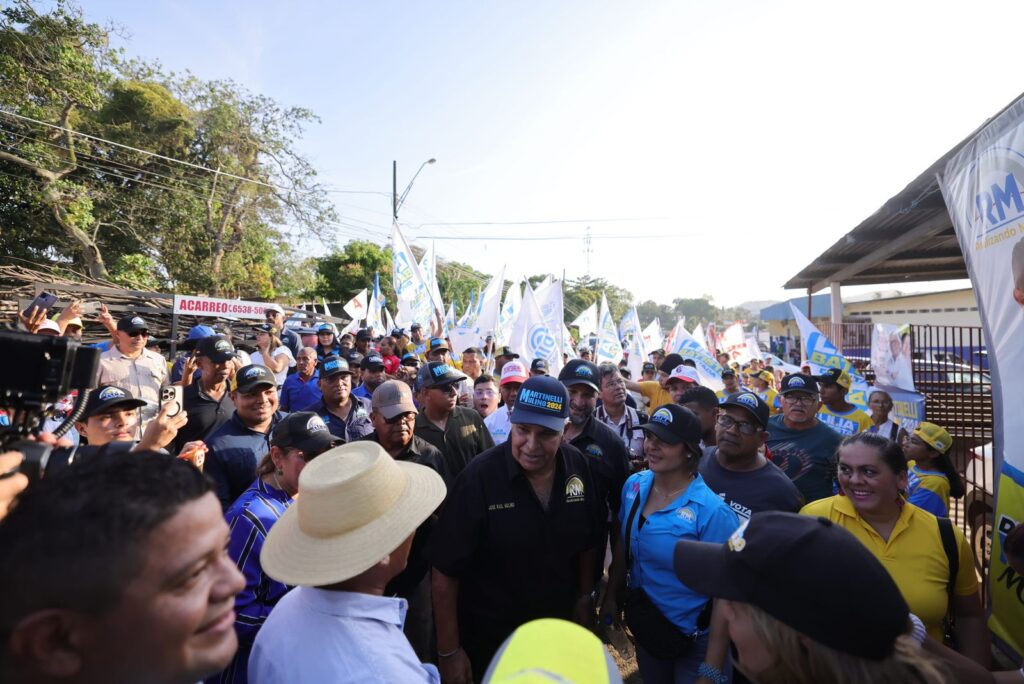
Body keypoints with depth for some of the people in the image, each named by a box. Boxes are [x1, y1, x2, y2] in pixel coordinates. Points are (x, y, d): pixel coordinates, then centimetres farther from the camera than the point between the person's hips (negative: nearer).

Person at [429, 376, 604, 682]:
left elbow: (588, 541, 3)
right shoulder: (479, 476, -25)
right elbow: (446, 570, -20)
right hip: (490, 636, -4)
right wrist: (449, 651, -15)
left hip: (559, 624, 4)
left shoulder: (578, 467, -12)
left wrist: (584, 597, 9)